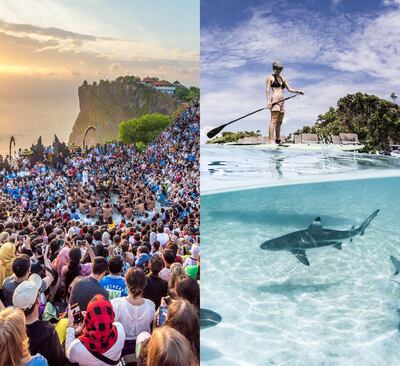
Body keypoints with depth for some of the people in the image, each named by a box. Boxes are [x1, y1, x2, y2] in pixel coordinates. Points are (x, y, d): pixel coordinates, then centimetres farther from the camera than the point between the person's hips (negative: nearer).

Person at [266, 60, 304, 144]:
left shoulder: (283, 78, 23)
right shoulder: (270, 77, 5)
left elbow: (290, 89, 17)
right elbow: (268, 89, -4)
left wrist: (298, 91, -1)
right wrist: (268, 101, -17)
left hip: (282, 101, 7)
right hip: (274, 100, -7)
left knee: (279, 122, 7)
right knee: (273, 121, -16)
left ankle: (278, 140, 12)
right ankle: (271, 141, -22)